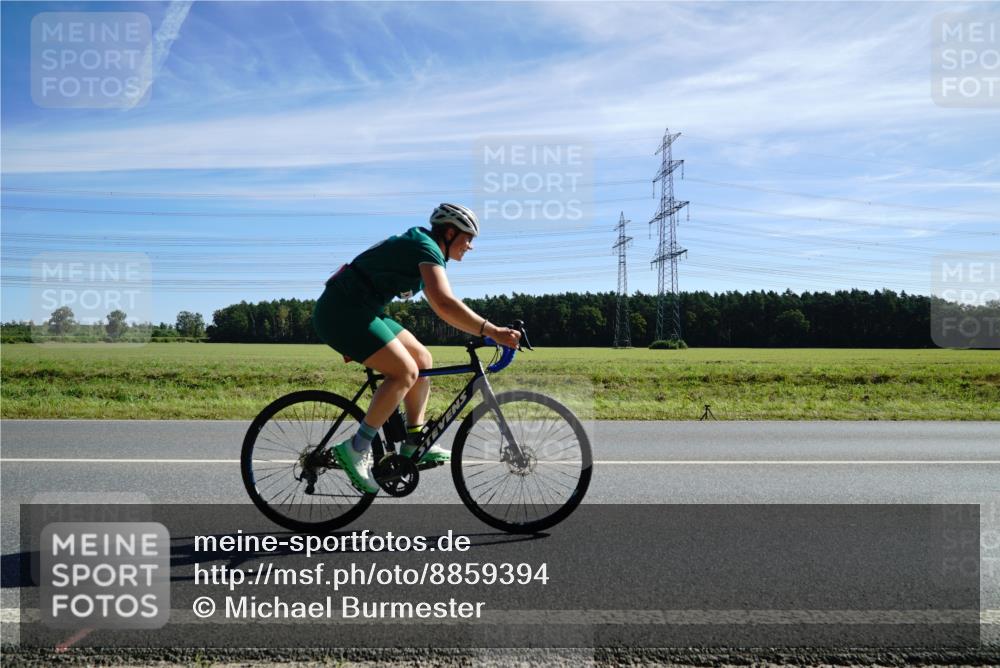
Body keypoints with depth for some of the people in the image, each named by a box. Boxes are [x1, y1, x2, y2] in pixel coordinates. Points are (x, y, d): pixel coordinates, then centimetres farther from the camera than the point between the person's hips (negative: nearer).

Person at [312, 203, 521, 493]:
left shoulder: (420, 247, 16)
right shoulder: (427, 248, -16)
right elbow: (445, 305, -31)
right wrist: (493, 332, -33)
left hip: (358, 312, 10)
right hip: (341, 312, -10)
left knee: (422, 359, 8)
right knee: (405, 372, -18)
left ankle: (414, 442, 11)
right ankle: (357, 448, -13)